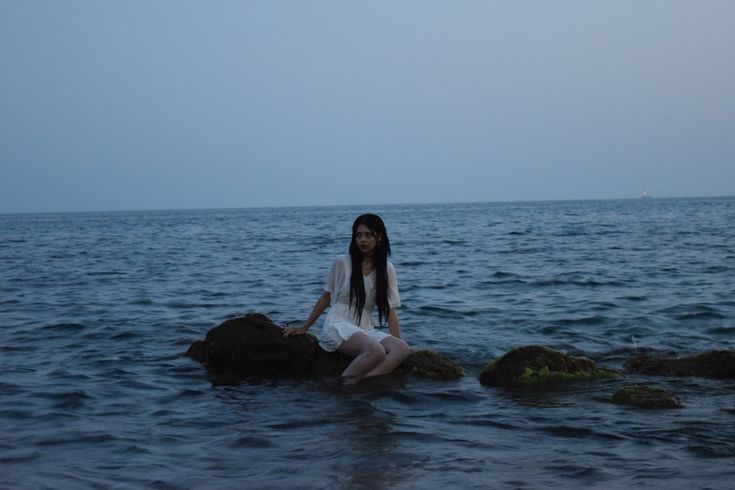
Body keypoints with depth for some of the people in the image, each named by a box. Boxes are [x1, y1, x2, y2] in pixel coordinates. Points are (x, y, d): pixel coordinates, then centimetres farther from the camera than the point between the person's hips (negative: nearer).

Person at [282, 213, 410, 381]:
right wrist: (303, 329, 11)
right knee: (376, 351, -35)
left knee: (402, 348, -28)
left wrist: (398, 341, -2)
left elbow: (390, 311, 8)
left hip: (366, 329, 5)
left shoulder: (387, 270, 7)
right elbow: (325, 298, 9)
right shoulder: (342, 263, -1)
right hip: (338, 326, -4)